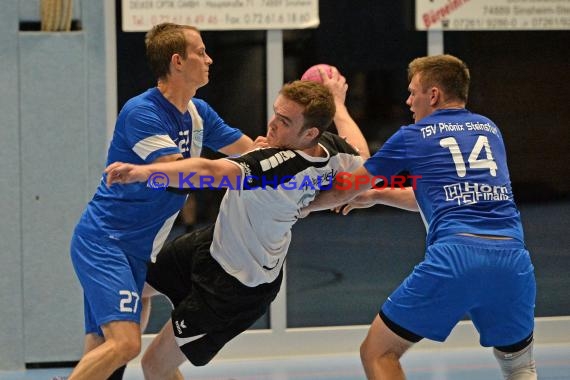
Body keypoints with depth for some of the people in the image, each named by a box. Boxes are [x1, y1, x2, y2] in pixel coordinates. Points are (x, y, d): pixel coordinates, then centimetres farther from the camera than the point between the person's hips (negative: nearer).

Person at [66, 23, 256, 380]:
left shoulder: (199, 113, 11)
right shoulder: (141, 113, -16)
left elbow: (253, 152, 19)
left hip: (136, 252, 9)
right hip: (103, 241, -9)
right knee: (124, 344, -24)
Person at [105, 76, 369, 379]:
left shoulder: (280, 164, -40)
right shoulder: (331, 148, -14)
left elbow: (210, 172, -51)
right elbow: (362, 157, 11)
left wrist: (144, 171, -60)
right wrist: (338, 103, 23)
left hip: (236, 288, -10)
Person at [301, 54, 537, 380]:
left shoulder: (414, 136, 13)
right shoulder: (490, 130, 25)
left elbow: (345, 190, 23)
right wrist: (376, 195, 47)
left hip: (454, 255, -4)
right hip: (512, 257, 4)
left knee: (378, 353, 10)